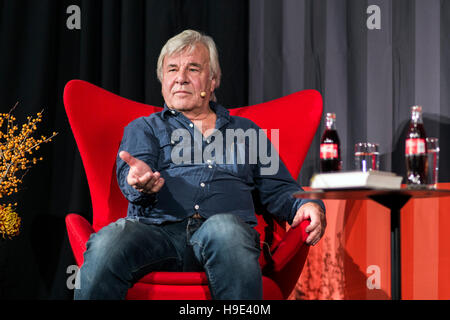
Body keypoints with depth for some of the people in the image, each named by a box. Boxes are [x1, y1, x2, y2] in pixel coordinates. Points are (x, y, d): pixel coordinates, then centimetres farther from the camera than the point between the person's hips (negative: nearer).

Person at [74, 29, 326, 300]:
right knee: (108, 242, -36)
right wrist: (140, 180, -21)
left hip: (227, 228, 1)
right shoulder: (143, 128, 27)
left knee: (224, 227, -39)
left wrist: (306, 206, 2)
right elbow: (129, 174, 6)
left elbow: (278, 190, 26)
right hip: (157, 228, 0)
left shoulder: (246, 131, 31)